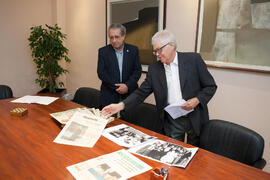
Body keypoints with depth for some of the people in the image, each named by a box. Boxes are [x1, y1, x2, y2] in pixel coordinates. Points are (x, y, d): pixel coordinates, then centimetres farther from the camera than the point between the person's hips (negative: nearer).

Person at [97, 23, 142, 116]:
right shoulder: (103, 51, 3)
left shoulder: (133, 50, 5)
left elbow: (137, 70, 1)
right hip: (109, 96, 0)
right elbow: (101, 72, -4)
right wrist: (117, 87, -13)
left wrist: (128, 86, -14)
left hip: (129, 94, 1)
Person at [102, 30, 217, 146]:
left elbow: (211, 86, -2)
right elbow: (141, 93, -1)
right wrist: (120, 105, -14)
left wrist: (197, 100, -19)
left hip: (195, 118, -1)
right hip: (171, 122, 2)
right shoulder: (154, 69, 1)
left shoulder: (193, 59, -7)